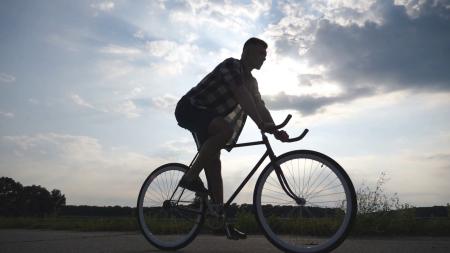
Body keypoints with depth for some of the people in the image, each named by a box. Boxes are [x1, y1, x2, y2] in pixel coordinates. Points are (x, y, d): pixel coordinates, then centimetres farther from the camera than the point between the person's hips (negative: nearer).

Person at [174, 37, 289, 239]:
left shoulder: (250, 81, 13)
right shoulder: (231, 65, -15)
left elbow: (260, 106, 4)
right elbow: (242, 96, -29)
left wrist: (275, 130, -11)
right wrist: (261, 124, -37)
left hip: (206, 116, 9)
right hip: (190, 108, -9)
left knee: (213, 164, 1)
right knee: (227, 128, -34)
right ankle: (190, 176, -23)